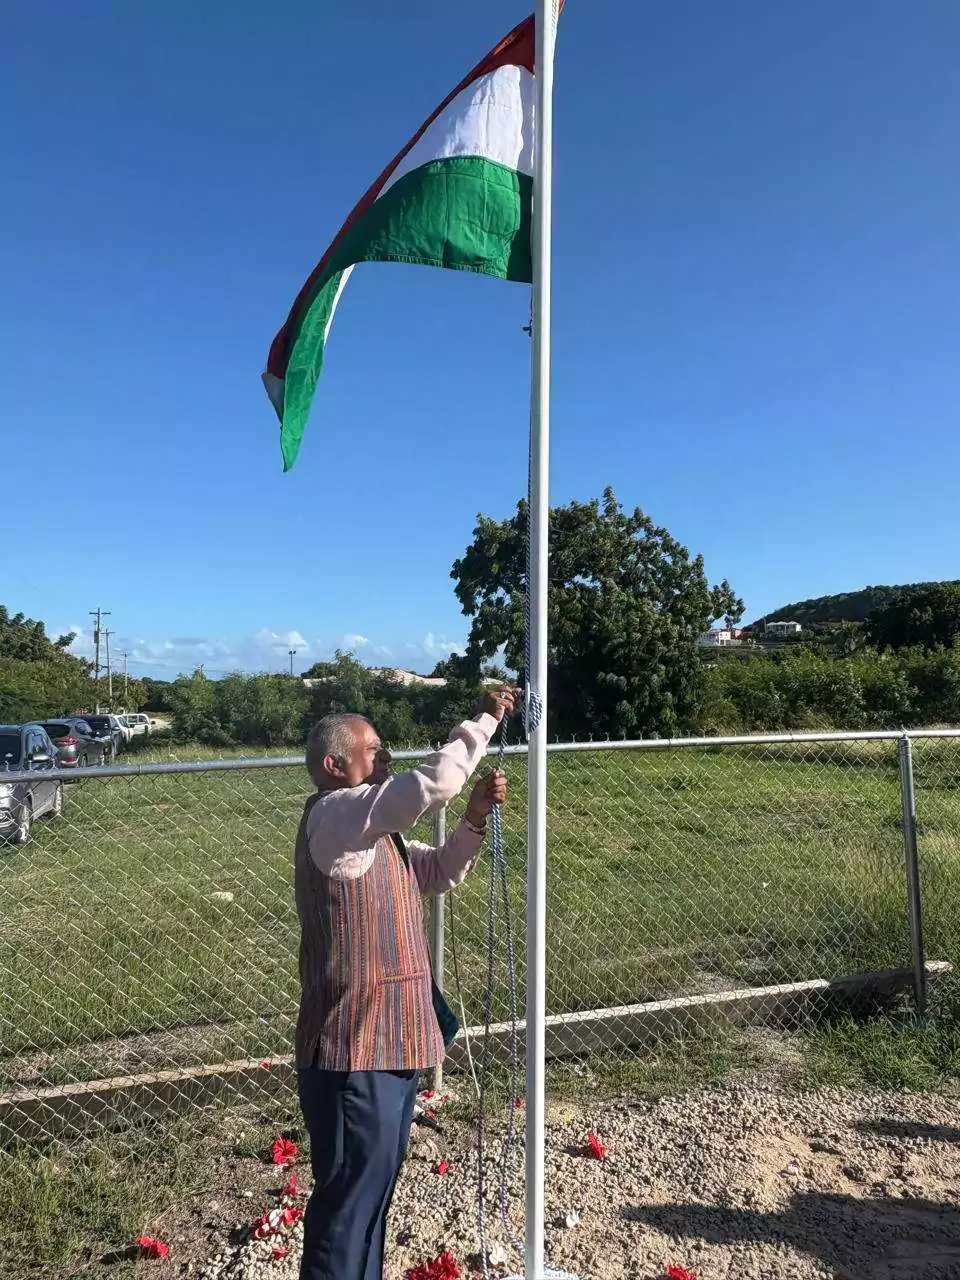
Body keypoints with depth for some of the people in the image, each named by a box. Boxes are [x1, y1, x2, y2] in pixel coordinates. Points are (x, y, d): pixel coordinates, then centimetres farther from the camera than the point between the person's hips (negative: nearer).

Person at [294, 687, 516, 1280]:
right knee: (350, 1198, 5)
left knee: (374, 1188, 23)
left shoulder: (375, 829, 13)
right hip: (356, 1050, -10)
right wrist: (485, 719, -19)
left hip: (390, 1041, 10)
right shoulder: (335, 815, -19)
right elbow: (433, 783, -30)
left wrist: (476, 817, 1)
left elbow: (440, 873, 17)